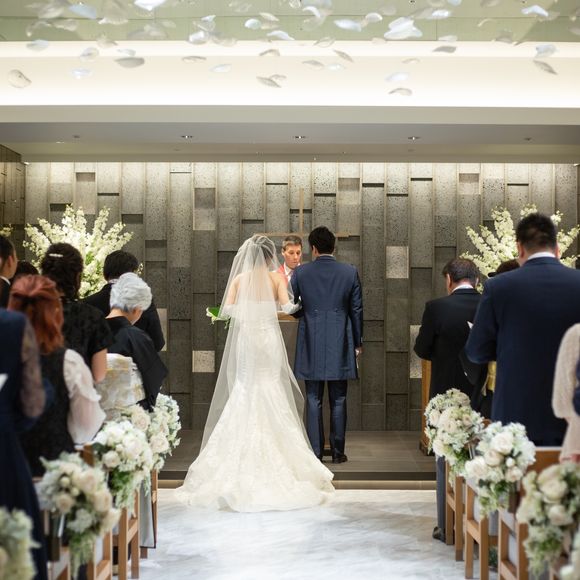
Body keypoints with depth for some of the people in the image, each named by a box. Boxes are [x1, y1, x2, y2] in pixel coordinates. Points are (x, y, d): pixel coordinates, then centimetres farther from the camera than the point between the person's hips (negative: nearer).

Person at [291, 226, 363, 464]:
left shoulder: (300, 273, -3)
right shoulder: (350, 272, -2)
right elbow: (357, 310, 2)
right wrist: (358, 343, 12)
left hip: (311, 346, 0)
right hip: (340, 346, 1)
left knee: (313, 400, 6)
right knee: (338, 401, 7)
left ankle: (315, 451, 8)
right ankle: (337, 452, 11)